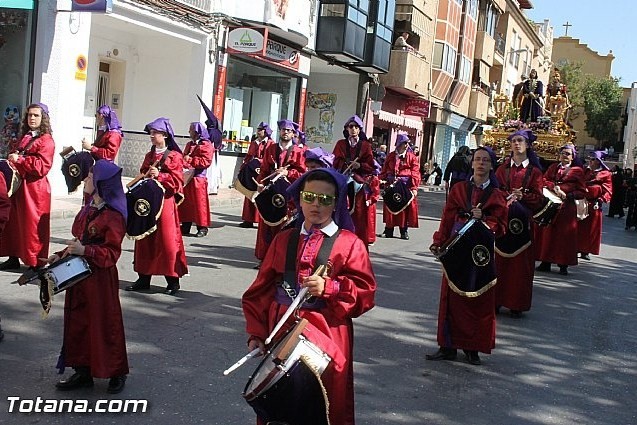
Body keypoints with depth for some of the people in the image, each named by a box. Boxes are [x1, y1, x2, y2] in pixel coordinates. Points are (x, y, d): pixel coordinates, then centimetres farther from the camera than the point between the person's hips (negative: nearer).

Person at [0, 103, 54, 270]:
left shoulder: (46, 141, -8)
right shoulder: (24, 138, 16)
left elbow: (42, 166, -18)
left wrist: (20, 160, -20)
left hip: (34, 189, -8)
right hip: (17, 186, 8)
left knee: (33, 227, -4)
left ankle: (36, 264, 4)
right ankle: (14, 258, 20)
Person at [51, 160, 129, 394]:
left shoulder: (113, 216, -15)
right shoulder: (87, 210, 11)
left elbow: (112, 253, -19)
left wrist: (85, 250, -29)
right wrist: (61, 255, 7)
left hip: (101, 280, -9)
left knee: (105, 324, 3)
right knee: (77, 323, 13)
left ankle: (116, 373, 18)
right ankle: (83, 371, 25)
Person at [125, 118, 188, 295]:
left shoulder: (174, 156, -4)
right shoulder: (149, 156, 15)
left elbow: (177, 180, -11)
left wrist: (159, 175, -21)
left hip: (165, 202, -6)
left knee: (167, 240, -4)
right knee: (145, 240, 8)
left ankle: (173, 280, 5)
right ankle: (144, 278, 16)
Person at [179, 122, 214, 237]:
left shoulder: (206, 145, -7)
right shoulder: (189, 145, 18)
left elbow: (206, 161, -17)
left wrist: (189, 160, -16)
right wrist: (183, 161, 1)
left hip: (198, 179, -8)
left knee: (199, 203, -3)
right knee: (185, 203, 9)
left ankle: (202, 228, 5)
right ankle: (185, 227, 16)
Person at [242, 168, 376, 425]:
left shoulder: (349, 244, 0)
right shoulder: (284, 240, 10)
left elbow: (365, 292, -7)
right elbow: (260, 290, 9)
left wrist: (329, 288, -21)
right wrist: (256, 333, 1)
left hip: (327, 338, -3)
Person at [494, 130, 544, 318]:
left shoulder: (534, 171, 5)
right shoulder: (503, 168, 9)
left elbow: (538, 198, 0)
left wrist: (522, 196, -14)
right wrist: (509, 196, -14)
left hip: (523, 221, -1)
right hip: (503, 219, 1)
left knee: (521, 262, 0)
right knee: (501, 261, 1)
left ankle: (517, 304, 6)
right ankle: (497, 300, 8)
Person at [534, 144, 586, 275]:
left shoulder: (577, 171, 5)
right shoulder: (553, 167, 16)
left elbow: (581, 192, 2)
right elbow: (544, 180, 2)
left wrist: (567, 195, -12)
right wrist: (554, 187, -16)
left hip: (567, 207, -3)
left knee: (564, 235, -2)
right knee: (547, 233, 2)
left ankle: (563, 265, 3)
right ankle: (545, 262, 7)